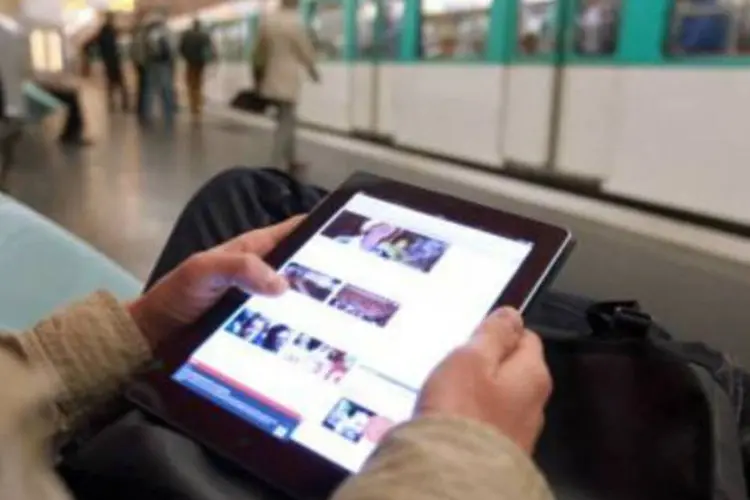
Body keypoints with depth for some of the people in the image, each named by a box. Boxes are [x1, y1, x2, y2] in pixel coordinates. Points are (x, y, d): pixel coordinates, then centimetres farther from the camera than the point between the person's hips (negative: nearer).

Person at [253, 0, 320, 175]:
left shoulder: (266, 20, 5)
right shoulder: (295, 22, -12)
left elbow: (259, 50, 12)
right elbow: (305, 50, -6)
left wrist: (259, 73, 23)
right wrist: (313, 71, 11)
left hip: (270, 79, 6)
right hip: (288, 79, -6)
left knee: (286, 121, 17)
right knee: (286, 123, -2)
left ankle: (289, 161, 23)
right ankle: (277, 166, -5)